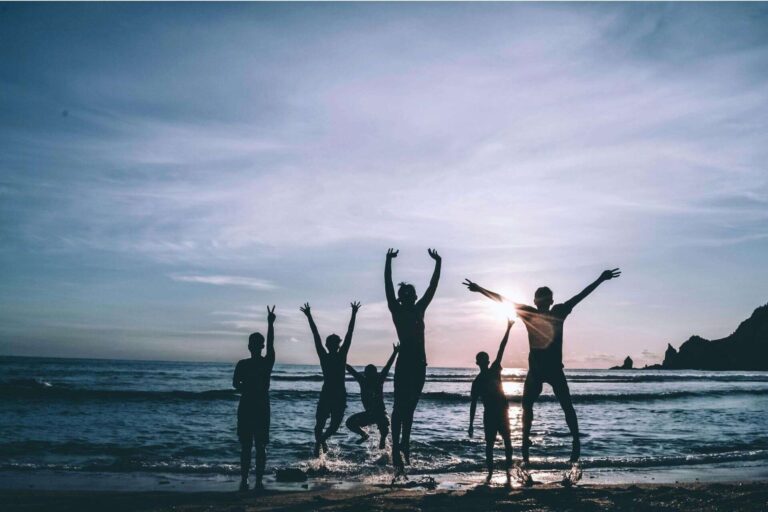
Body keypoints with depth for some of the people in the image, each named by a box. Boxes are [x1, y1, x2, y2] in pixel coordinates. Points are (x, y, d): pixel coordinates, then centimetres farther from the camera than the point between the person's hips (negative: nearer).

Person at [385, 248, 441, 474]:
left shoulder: (419, 310, 15)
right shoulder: (396, 310, 2)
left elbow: (432, 287, 17)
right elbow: (388, 286, -7)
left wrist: (438, 263, 15)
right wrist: (389, 261, -12)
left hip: (420, 362, 6)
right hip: (405, 361, -6)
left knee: (410, 406, 13)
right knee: (400, 406, -7)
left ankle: (405, 443, 23)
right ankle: (396, 449, -7)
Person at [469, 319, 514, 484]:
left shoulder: (494, 370, 6)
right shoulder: (477, 382, 4)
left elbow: (501, 349, -1)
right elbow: (473, 404, 4)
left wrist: (508, 329, -7)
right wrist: (471, 424, -1)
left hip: (502, 412, 1)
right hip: (489, 414, -1)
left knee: (507, 442, -4)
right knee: (489, 444, 2)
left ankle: (508, 471, 0)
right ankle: (490, 472, 10)